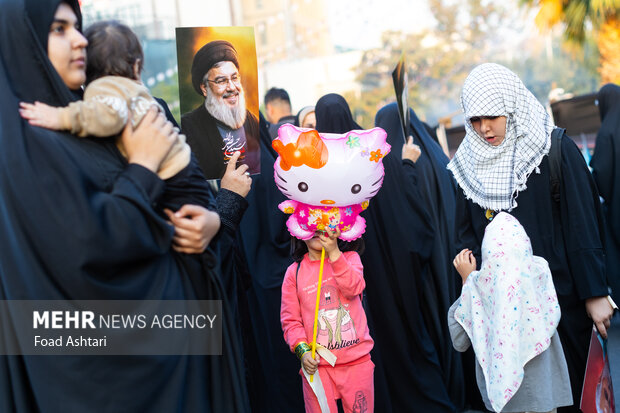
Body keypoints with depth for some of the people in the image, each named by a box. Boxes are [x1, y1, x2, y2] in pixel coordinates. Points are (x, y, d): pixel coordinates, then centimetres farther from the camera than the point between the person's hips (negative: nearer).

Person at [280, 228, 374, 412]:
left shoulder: (349, 258, 5)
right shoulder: (294, 271, 5)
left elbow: (354, 288, -16)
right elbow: (290, 319, 1)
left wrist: (334, 251, -24)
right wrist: (302, 350, -14)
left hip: (356, 361, 0)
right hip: (316, 364, 0)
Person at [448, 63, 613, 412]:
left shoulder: (556, 150, -7)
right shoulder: (470, 164, 4)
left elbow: (584, 225, -8)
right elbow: (466, 230, 10)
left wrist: (595, 292, -9)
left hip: (561, 295, -3)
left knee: (573, 384, 7)